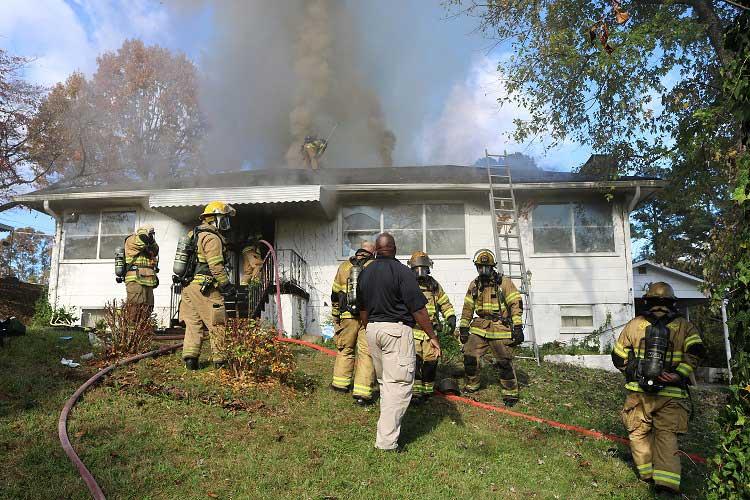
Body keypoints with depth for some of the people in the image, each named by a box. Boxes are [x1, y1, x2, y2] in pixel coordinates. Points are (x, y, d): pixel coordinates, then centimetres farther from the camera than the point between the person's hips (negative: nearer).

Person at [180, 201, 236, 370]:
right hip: (206, 288, -9)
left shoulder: (195, 234, 18)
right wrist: (227, 285, -12)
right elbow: (216, 266, -17)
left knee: (193, 323, 10)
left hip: (190, 286, 9)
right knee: (217, 324, -1)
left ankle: (190, 356, 7)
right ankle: (220, 359, 5)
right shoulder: (212, 238, -12)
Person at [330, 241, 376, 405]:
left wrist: (335, 316, 25)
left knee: (345, 349, 20)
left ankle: (340, 383, 29)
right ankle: (362, 392, -1)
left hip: (347, 316, 3)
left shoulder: (344, 266, 11)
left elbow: (335, 293, 16)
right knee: (366, 353, 1)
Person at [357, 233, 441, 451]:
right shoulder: (402, 271, -11)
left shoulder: (365, 273, 9)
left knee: (384, 381, 20)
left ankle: (388, 424, 32)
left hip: (372, 329, 7)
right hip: (397, 329, -7)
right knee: (399, 384, -4)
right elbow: (418, 309, -12)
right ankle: (387, 440, -6)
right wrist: (432, 336, -3)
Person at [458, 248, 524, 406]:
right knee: (469, 356, 2)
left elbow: (516, 304, -6)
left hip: (500, 329, -4)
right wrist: (464, 327, 11)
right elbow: (468, 307, 15)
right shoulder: (474, 285, 11)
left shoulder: (504, 282, -3)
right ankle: (472, 385, 23)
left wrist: (517, 327, -12)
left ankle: (511, 393, 14)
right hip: (479, 328, 5)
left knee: (504, 362, -1)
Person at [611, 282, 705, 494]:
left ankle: (647, 472, 22)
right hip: (671, 394, 0)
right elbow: (695, 351, -14)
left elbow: (618, 357, 7)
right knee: (666, 434, 6)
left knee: (639, 431, 15)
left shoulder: (634, 324, 4)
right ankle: (666, 478, -4)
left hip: (639, 391, 0)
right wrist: (679, 374, -14)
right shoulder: (684, 326, 4)